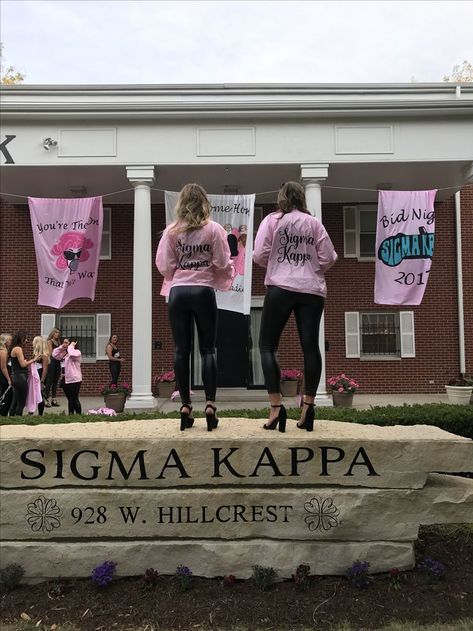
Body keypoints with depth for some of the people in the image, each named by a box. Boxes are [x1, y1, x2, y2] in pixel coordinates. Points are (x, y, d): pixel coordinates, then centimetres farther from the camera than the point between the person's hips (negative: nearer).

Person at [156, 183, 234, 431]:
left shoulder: (172, 231, 2)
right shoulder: (214, 229, -1)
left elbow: (163, 265, -1)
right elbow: (223, 263, -4)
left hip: (178, 292, 1)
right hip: (203, 291, -1)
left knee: (182, 350, 6)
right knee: (208, 350, 5)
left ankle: (185, 406, 7)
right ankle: (210, 405, 1)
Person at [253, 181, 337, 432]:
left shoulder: (272, 220, 5)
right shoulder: (314, 223, 11)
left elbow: (260, 255, -3)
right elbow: (328, 258, 6)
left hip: (280, 288, -2)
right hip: (312, 291, 3)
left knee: (267, 345, 4)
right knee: (310, 346, 5)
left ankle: (276, 406, -4)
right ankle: (308, 405, 6)